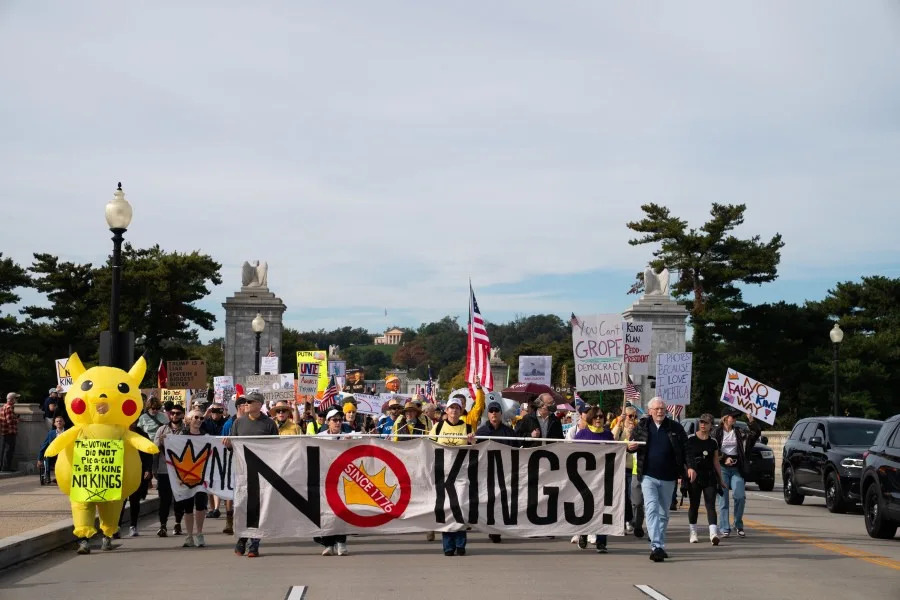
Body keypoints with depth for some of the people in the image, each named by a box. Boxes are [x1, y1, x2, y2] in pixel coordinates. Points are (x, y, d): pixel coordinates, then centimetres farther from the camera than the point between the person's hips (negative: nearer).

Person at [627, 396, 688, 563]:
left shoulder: (675, 428, 5)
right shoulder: (641, 426, 4)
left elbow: (685, 449, 8)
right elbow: (631, 444, 14)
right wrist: (631, 447, -9)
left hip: (668, 478, 2)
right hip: (648, 476, -2)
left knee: (663, 513, 12)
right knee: (651, 509, -16)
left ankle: (660, 546, 24)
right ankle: (656, 546, -22)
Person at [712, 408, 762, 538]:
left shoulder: (739, 432, 12)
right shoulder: (717, 432, 2)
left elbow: (756, 432, 7)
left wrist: (751, 420, -5)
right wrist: (725, 458, -14)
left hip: (736, 469, 3)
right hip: (722, 468, -3)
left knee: (740, 497, -9)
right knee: (723, 499, -3)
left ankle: (739, 526, 8)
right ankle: (724, 529, 0)